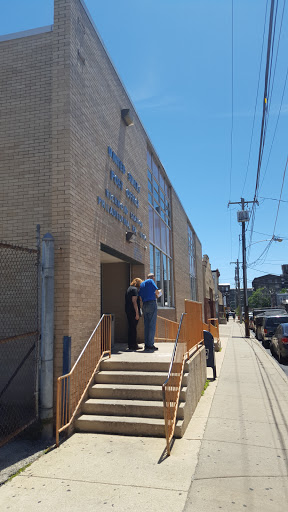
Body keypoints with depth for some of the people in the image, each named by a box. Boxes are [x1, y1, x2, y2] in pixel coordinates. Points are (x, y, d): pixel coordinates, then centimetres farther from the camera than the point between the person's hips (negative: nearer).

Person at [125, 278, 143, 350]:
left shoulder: (129, 288, 19)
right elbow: (134, 301, -18)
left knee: (131, 327, 13)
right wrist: (137, 313, -18)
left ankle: (130, 345, 17)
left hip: (128, 311, 9)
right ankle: (134, 345, -2)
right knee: (134, 328, -5)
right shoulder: (134, 289, -10)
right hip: (133, 311, -9)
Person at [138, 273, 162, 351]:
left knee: (146, 325, 8)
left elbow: (140, 295, 19)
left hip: (144, 305, 7)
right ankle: (150, 344, -7)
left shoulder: (142, 284, 21)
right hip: (152, 303, -7)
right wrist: (158, 293, 16)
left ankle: (147, 344, 8)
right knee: (152, 325, -6)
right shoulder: (150, 281, 0)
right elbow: (157, 291, -8)